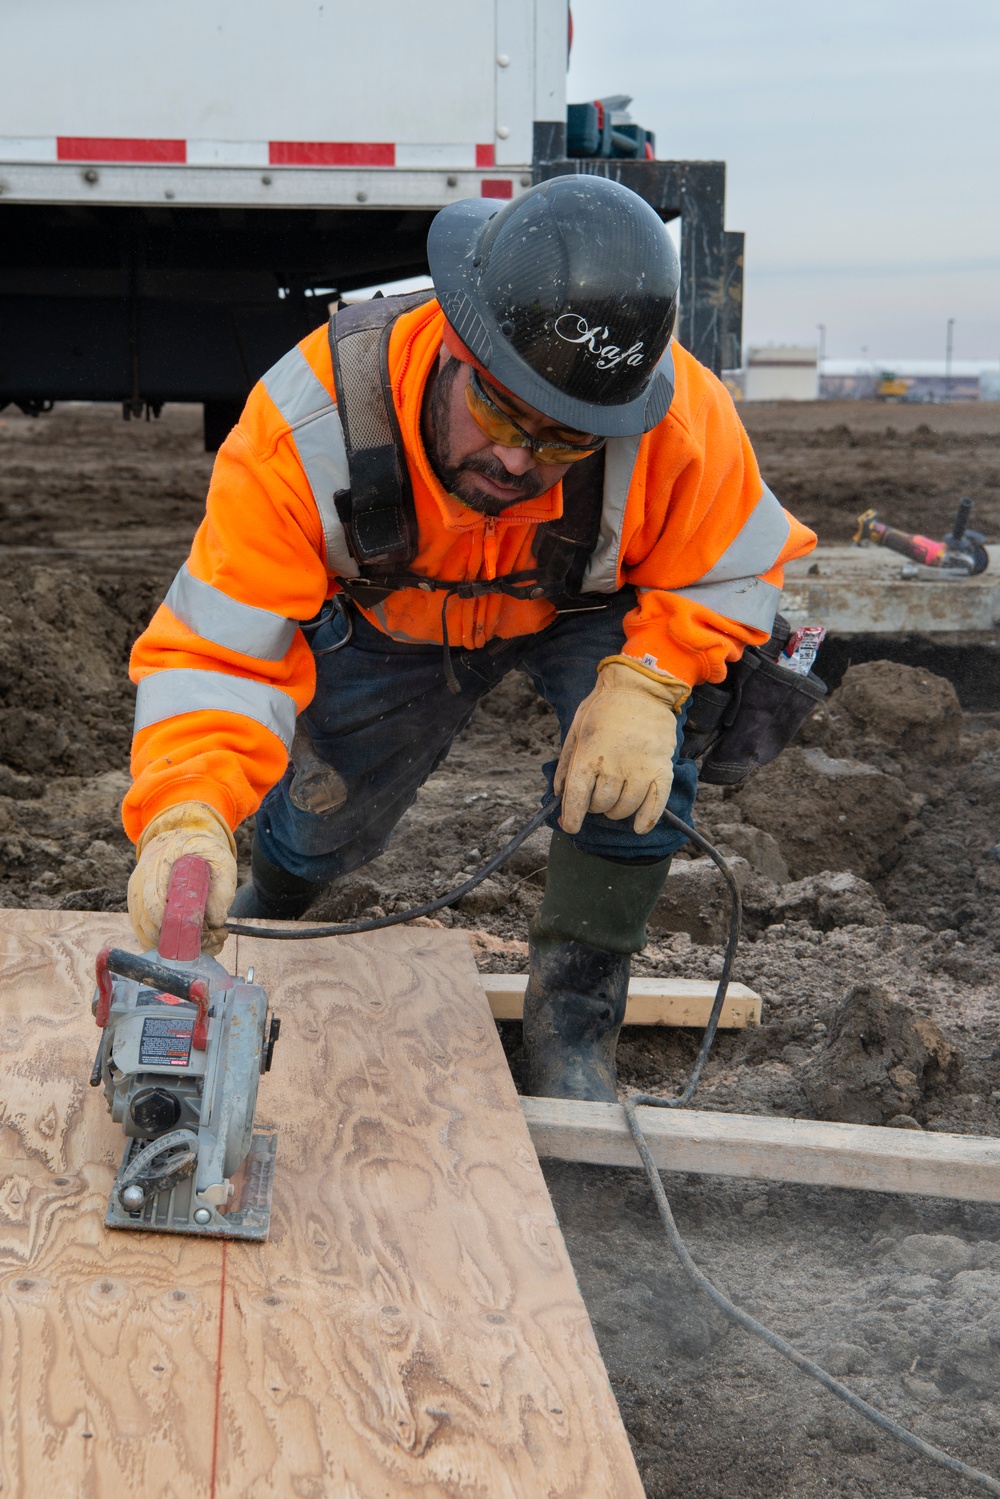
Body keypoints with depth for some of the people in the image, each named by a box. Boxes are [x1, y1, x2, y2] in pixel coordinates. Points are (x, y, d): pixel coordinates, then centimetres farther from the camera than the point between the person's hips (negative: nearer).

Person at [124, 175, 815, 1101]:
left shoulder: (680, 424, -41)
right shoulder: (308, 427, -42)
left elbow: (727, 573, -21)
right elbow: (216, 652, -41)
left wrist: (645, 682, -41)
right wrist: (186, 817, -60)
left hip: (583, 611, 0)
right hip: (388, 623, 1)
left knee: (635, 767, -29)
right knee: (323, 810, 11)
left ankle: (572, 1034, -7)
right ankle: (260, 918, 52)